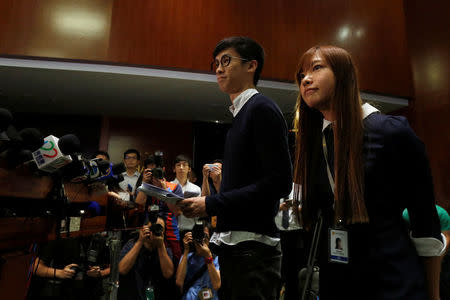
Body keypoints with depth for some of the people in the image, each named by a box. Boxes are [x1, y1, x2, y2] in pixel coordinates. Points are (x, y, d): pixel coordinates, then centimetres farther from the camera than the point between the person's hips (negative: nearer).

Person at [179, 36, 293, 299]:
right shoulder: (241, 114, 14)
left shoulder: (262, 109, -10)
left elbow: (280, 182, -19)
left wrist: (211, 204, -17)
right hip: (233, 245, 8)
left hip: (253, 247, -8)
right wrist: (204, 203, 7)